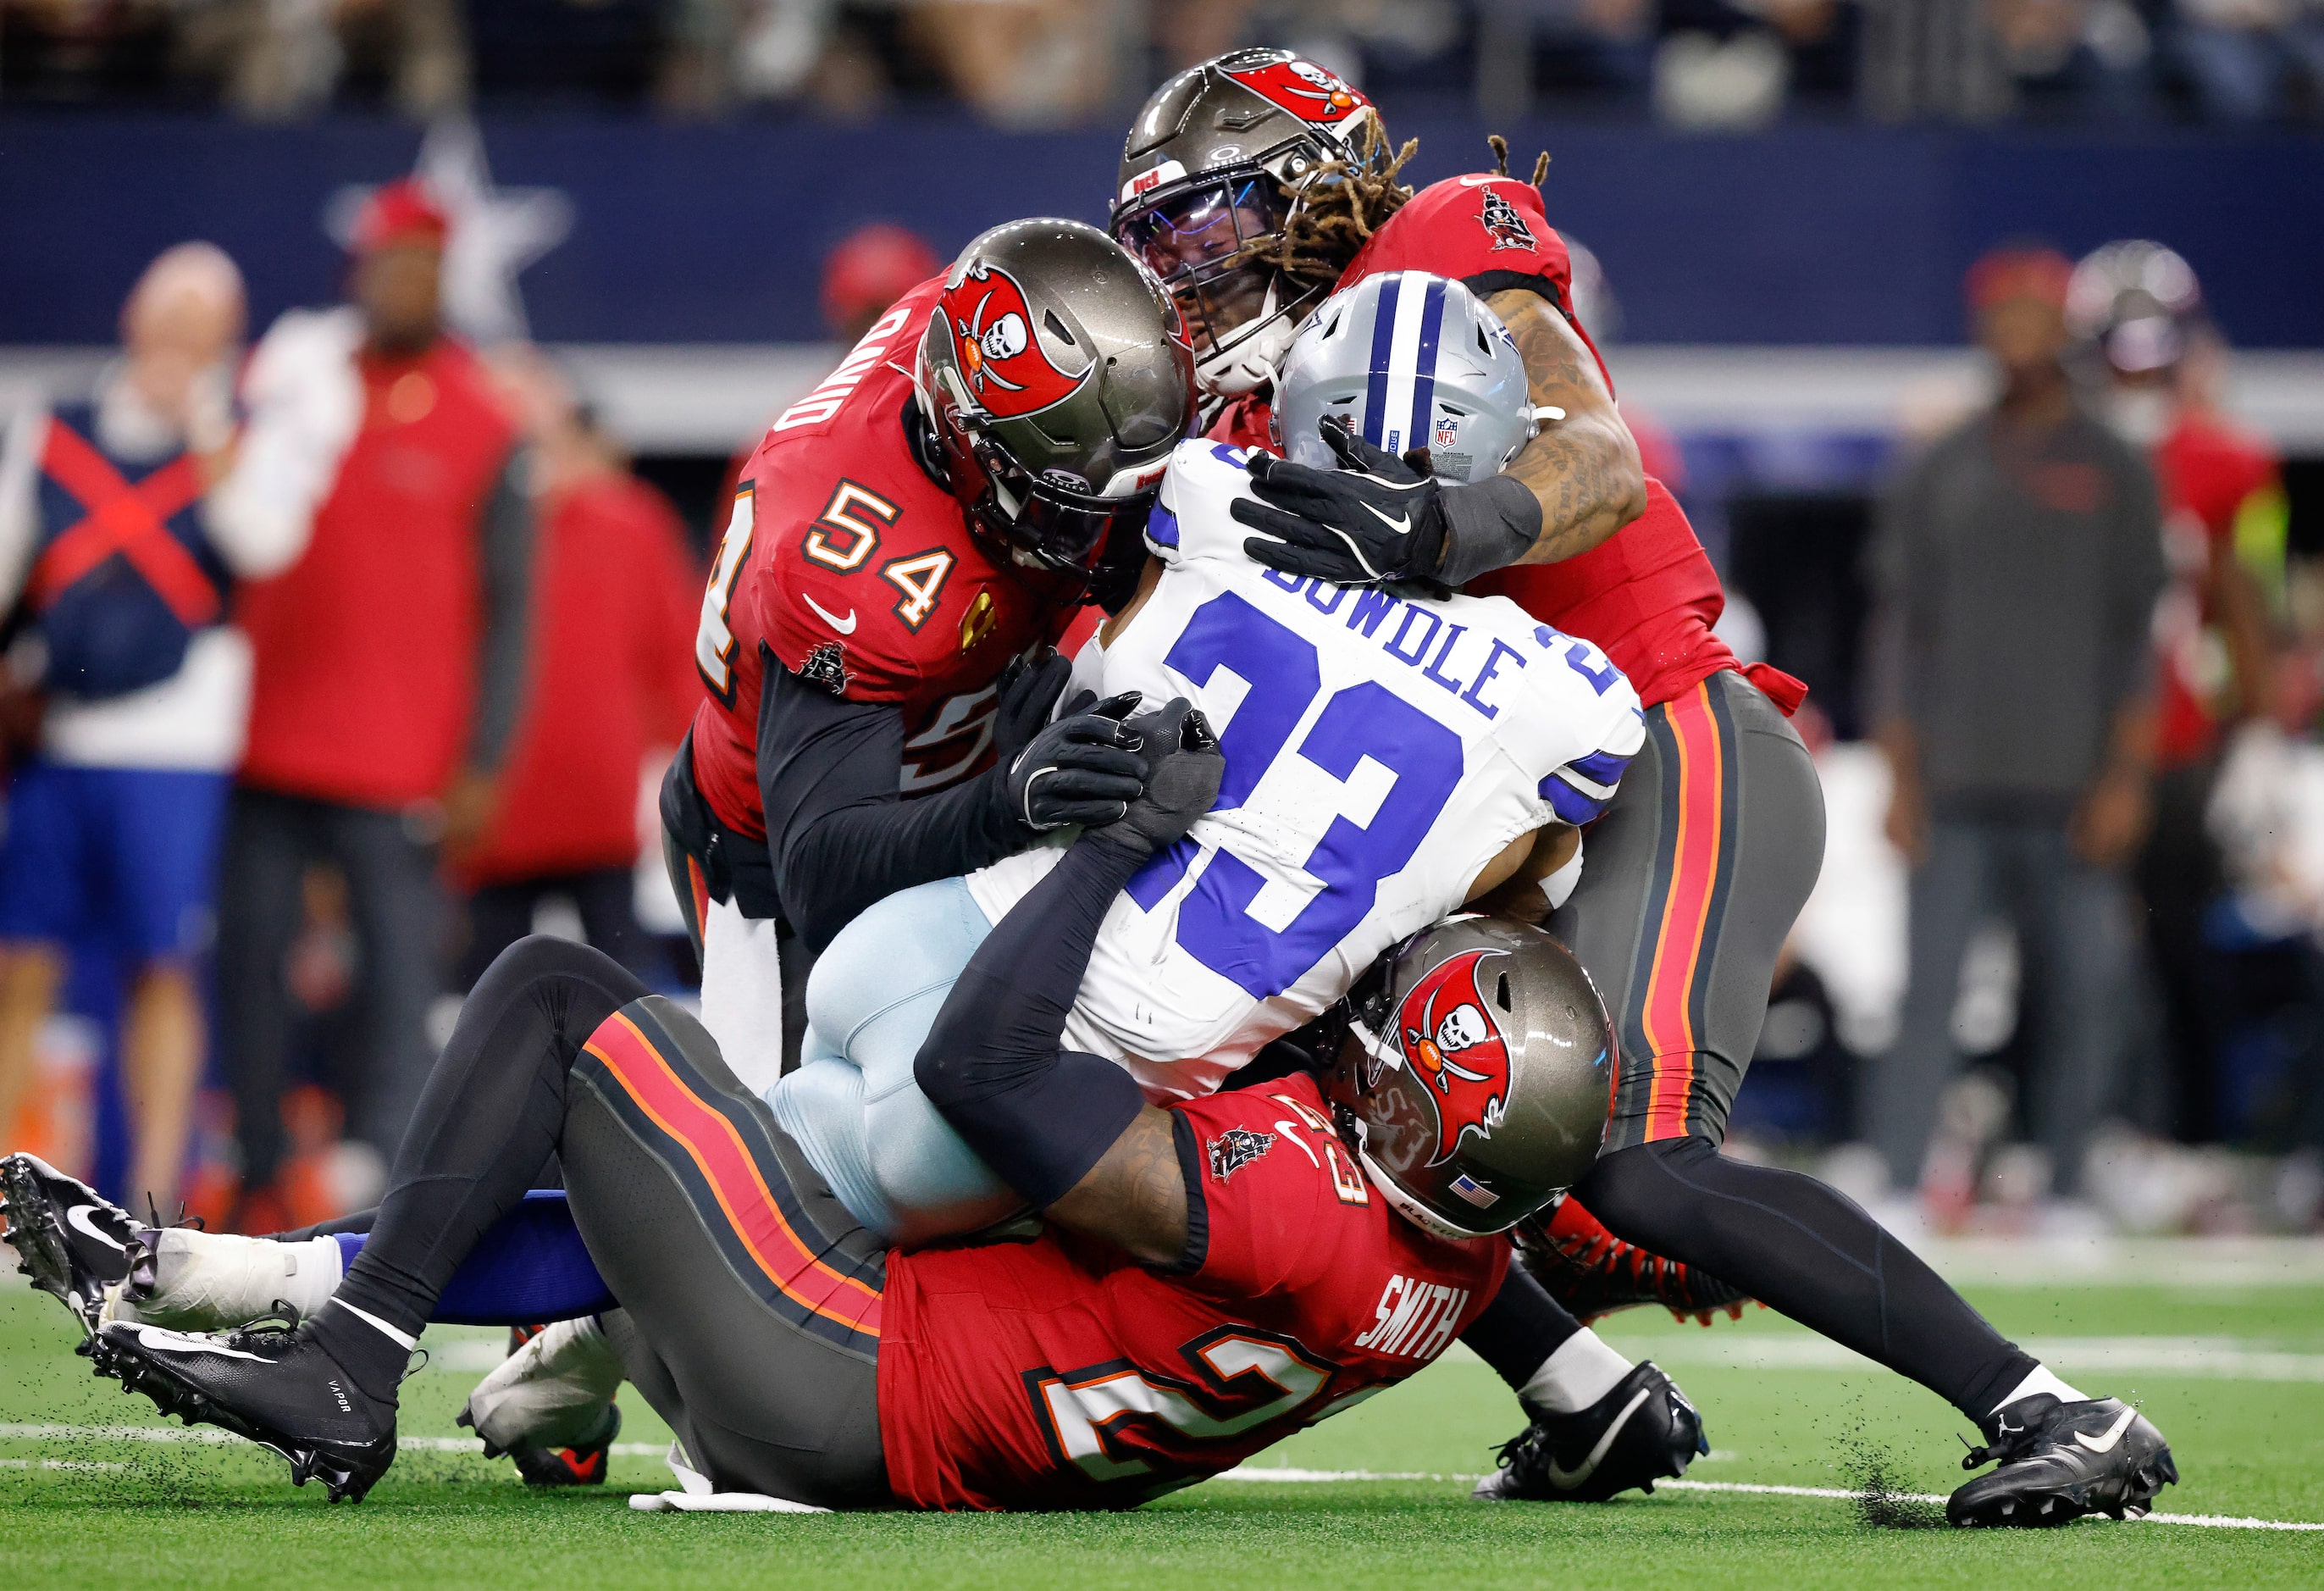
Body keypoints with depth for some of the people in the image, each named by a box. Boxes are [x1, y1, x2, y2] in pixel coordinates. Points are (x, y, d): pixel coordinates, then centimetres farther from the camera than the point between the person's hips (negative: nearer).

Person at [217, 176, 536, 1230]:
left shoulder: (480, 423, 1)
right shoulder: (286, 373, 8)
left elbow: (506, 605, 2)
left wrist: (482, 763, -5)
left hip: (401, 762, -2)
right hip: (265, 741, 3)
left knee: (402, 966, -7)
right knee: (248, 956, 3)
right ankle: (253, 1182, 11)